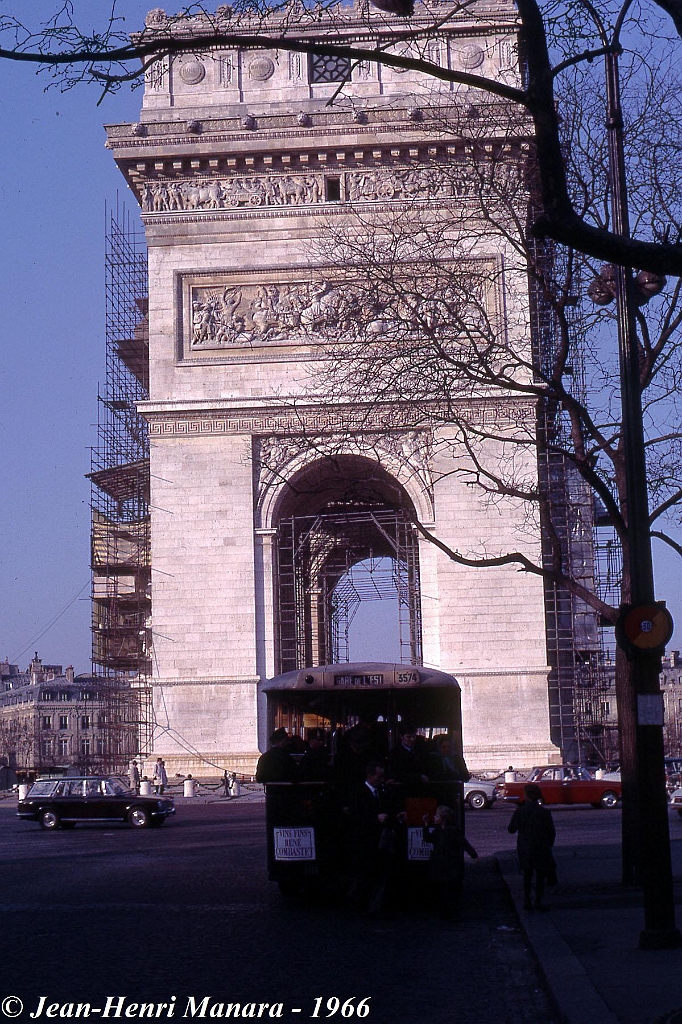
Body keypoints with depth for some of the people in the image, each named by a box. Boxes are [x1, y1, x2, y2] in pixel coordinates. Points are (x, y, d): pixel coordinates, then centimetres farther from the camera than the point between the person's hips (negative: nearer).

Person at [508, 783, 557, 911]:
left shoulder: (519, 811, -12)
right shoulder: (545, 813, -12)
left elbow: (511, 829, -4)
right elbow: (552, 833, -6)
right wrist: (548, 845, 10)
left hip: (524, 849, 1)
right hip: (541, 848, -1)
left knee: (527, 874, 17)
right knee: (540, 875, 11)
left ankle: (527, 900, 15)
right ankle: (538, 901, 9)